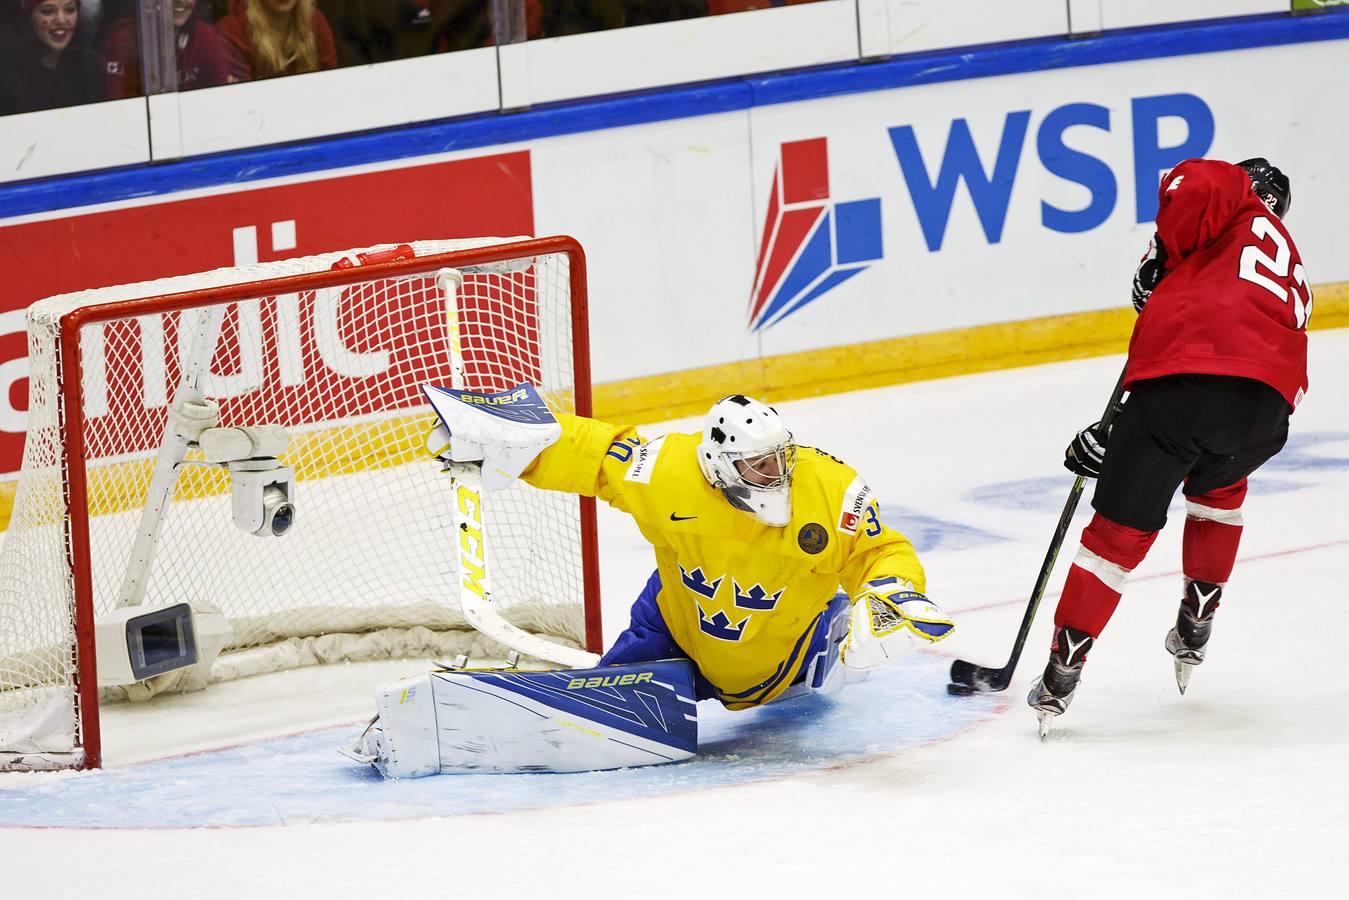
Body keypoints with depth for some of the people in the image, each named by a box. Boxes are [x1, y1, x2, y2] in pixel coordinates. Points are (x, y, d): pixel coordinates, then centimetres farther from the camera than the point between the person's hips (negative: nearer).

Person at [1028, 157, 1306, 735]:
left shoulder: (1243, 207, 21)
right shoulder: (1293, 277, 37)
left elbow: (1196, 185, -7)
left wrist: (1163, 257, 9)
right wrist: (1116, 437, 32)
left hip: (1181, 374, -5)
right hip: (1263, 405, 5)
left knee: (1119, 531, 6)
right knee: (1219, 487, 38)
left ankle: (1062, 672, 6)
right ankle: (1196, 623, 32)